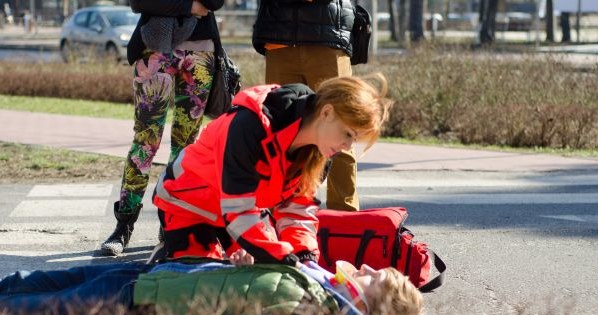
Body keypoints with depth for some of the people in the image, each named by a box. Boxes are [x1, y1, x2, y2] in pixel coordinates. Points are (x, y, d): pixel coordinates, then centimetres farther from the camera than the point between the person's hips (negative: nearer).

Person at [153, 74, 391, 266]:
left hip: (249, 207, 7)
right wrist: (285, 260, -41)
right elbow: (239, 209, -39)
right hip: (190, 204, -7)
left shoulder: (315, 148, -12)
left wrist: (305, 256, -26)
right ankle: (171, 244, 13)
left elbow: (298, 207, -8)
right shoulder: (250, 126, -38)